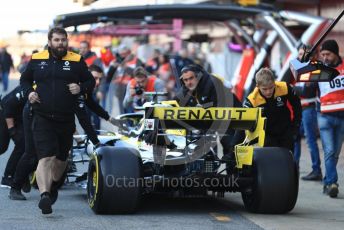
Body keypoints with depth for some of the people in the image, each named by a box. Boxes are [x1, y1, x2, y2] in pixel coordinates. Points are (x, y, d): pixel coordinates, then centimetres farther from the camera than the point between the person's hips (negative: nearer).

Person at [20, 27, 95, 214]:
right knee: (45, 158, -17)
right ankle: (44, 195, -28)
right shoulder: (36, 60, 5)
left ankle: (53, 185, 44)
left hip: (66, 120, 2)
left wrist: (81, 88, -11)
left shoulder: (77, 61, 3)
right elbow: (24, 79, 18)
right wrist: (29, 92, -2)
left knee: (61, 158, 17)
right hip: (42, 119, -2)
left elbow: (90, 82, 11)